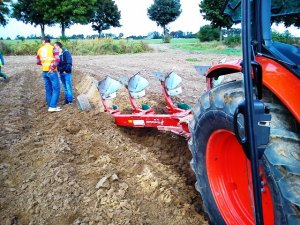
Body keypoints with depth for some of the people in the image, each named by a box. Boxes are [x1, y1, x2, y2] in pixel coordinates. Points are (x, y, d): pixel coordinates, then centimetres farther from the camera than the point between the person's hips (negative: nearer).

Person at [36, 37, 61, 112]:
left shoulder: (40, 49, 10)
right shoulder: (53, 48, -6)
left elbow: (38, 62, 16)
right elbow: (57, 60, -20)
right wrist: (52, 68, -13)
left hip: (44, 72, 6)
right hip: (52, 72, -6)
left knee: (48, 90, 12)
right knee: (56, 89, -2)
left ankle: (50, 106, 16)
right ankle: (52, 106, -8)